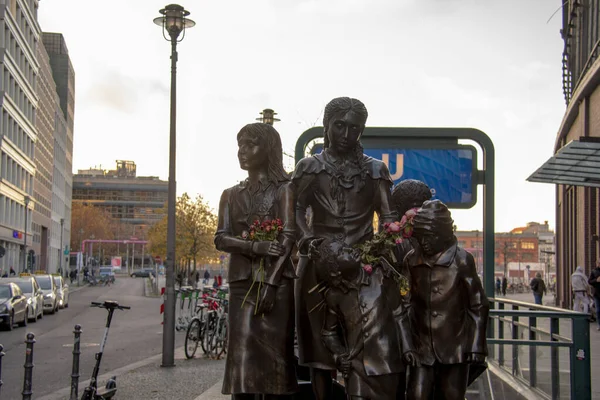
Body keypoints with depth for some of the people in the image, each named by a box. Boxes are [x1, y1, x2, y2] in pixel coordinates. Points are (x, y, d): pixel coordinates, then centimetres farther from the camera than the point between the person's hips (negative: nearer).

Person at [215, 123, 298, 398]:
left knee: (274, 353, -4)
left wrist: (269, 283, -14)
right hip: (242, 282, 3)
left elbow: (288, 238, -4)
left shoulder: (283, 189, 5)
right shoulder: (231, 195, 18)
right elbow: (220, 239, 7)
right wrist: (254, 246, -13)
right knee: (241, 353, -6)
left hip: (276, 280, -3)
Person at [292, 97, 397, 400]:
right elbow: (296, 212, -3)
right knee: (320, 350, 0)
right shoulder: (309, 167, 9)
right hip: (318, 264, 0)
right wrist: (307, 240, -23)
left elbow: (387, 216, 3)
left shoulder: (375, 170, 12)